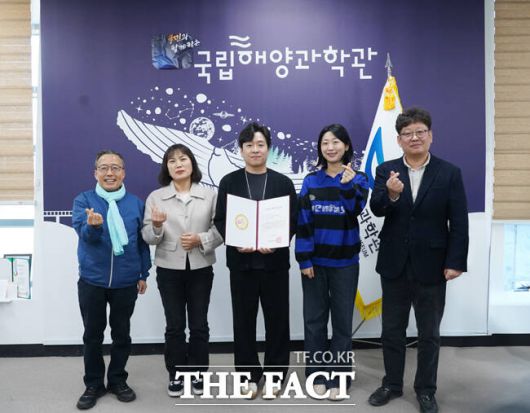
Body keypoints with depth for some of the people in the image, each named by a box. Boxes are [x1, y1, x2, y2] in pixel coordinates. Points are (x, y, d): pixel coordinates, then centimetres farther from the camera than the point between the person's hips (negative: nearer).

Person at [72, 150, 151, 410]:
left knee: (122, 334, 12)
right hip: (92, 281, -1)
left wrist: (143, 274, 9)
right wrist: (93, 225, -42)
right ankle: (94, 384, 27)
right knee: (92, 335, 11)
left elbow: (142, 241, 7)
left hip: (126, 282, 1)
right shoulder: (83, 200, -4)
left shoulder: (136, 203, 1)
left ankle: (117, 380, 30)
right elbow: (83, 232, -20)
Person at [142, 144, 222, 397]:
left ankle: (198, 374, 25)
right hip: (169, 269, 0)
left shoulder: (210, 195, 0)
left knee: (199, 325, 8)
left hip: (201, 268, 0)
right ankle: (176, 376, 24)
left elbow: (220, 230, -2)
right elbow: (147, 237, -2)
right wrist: (157, 226, -22)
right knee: (174, 326, 8)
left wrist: (201, 240, -18)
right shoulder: (155, 197, 1)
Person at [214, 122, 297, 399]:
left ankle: (274, 374, 21)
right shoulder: (229, 182, 5)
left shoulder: (283, 182, 5)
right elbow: (220, 220, 2)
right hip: (241, 262, 0)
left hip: (275, 262, 0)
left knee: (277, 319, 6)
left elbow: (293, 221, 2)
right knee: (244, 321, 7)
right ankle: (248, 375, 21)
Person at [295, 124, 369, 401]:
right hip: (315, 260, 1)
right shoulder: (311, 181, 2)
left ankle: (338, 378, 21)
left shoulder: (358, 179, -1)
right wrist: (304, 259, -7)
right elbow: (303, 222, -2)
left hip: (344, 262, -1)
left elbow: (355, 210, -17)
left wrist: (348, 185, -33)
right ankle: (317, 375, 23)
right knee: (314, 319, 9)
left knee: (342, 320, 8)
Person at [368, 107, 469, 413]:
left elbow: (459, 223, -5)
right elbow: (376, 210, -12)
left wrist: (456, 262, -11)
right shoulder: (386, 170, 0)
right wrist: (391, 194, -33)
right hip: (394, 265, 2)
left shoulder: (450, 173, -4)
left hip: (431, 266, -1)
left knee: (429, 334, 12)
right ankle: (392, 384, 32)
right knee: (392, 330, 14)